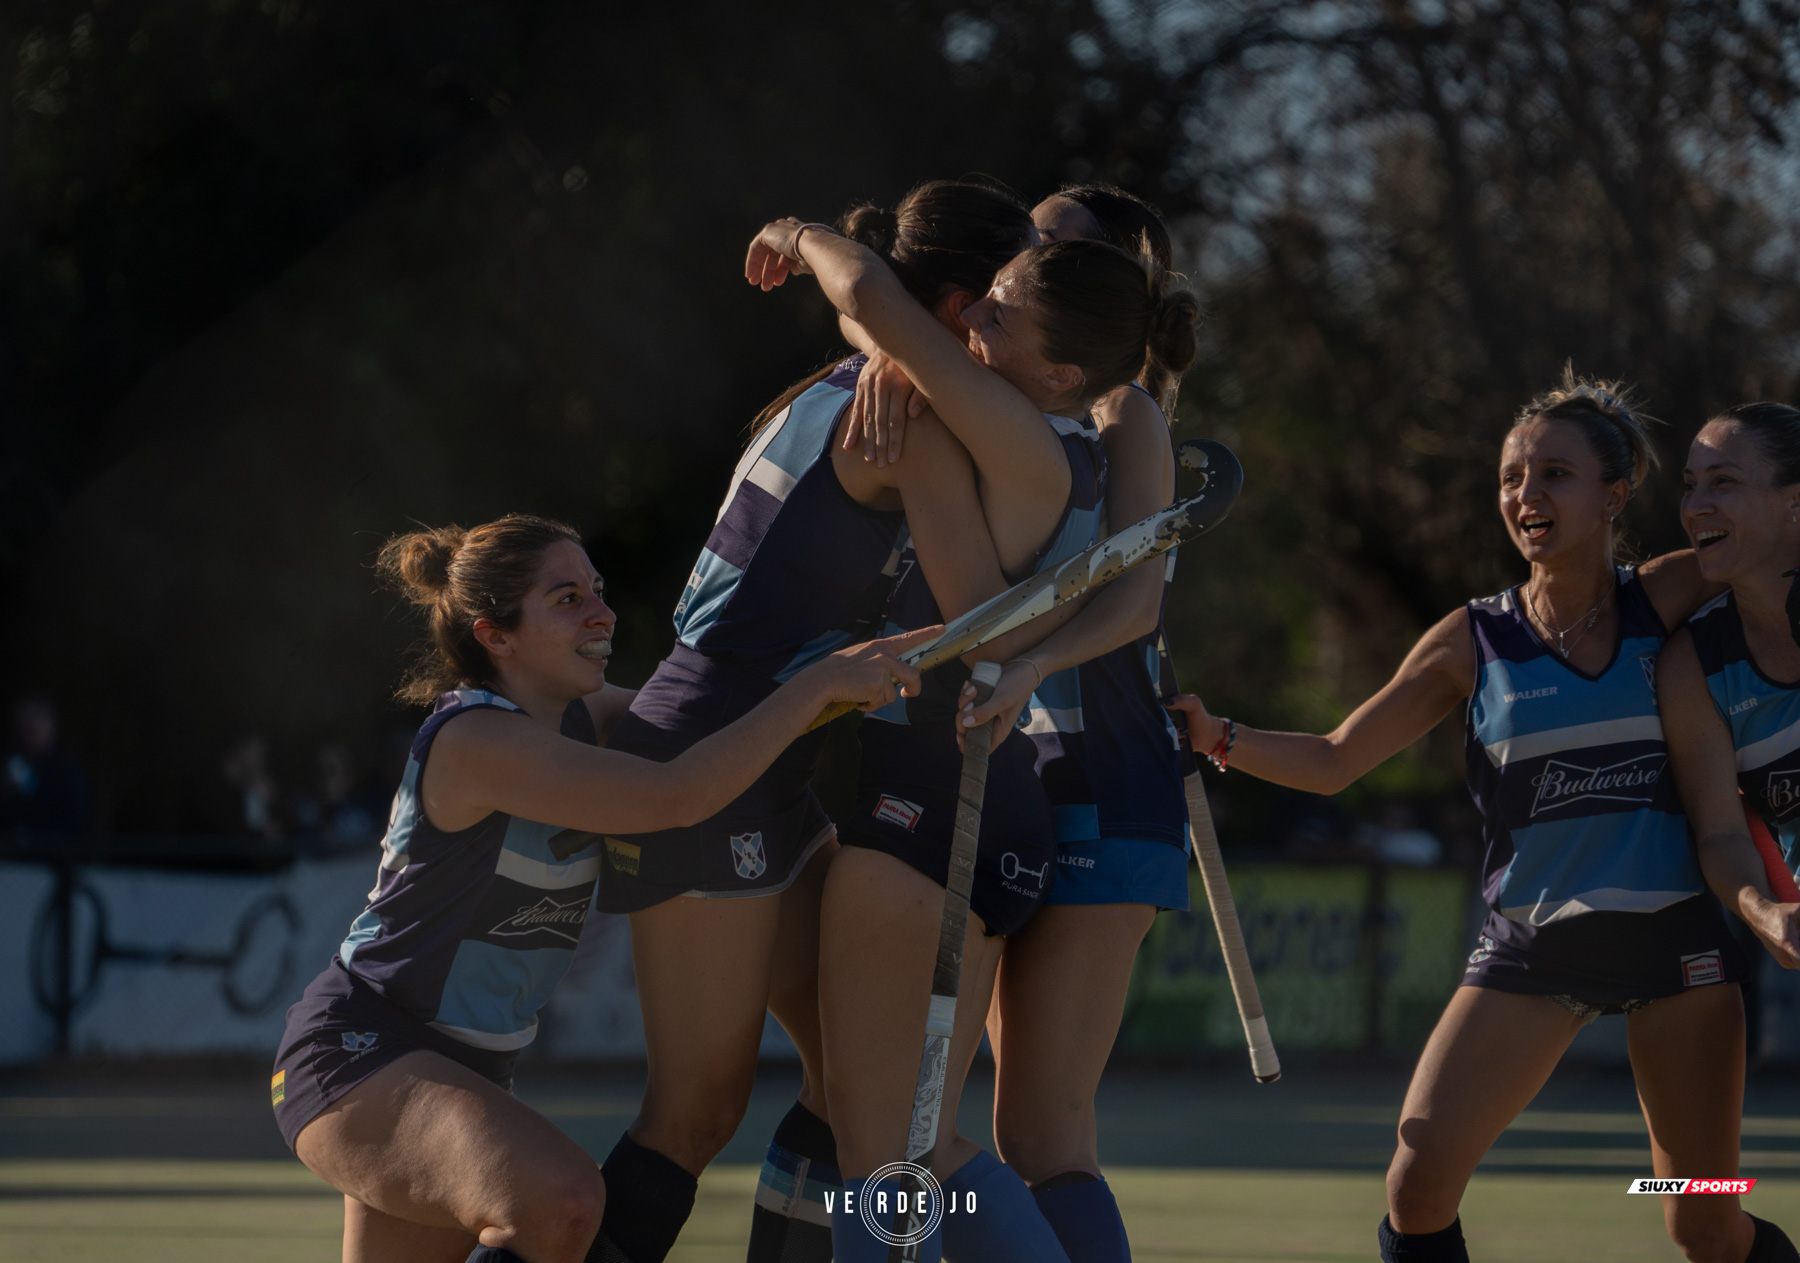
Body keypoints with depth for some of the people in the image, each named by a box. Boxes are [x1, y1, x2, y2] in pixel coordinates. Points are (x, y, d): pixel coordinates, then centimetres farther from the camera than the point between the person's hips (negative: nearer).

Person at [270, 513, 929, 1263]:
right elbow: (677, 795, -31)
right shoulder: (476, 740, -23)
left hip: (465, 1072, 10)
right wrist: (820, 681, -30)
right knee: (559, 1202, -35)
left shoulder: (578, 717, 5)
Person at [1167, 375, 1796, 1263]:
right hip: (1531, 944, 1)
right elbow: (1333, 762, 1)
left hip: (1675, 932, -1)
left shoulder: (1666, 599, 0)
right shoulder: (1474, 641, 1)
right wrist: (1217, 738, -13)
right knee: (1418, 1180, -14)